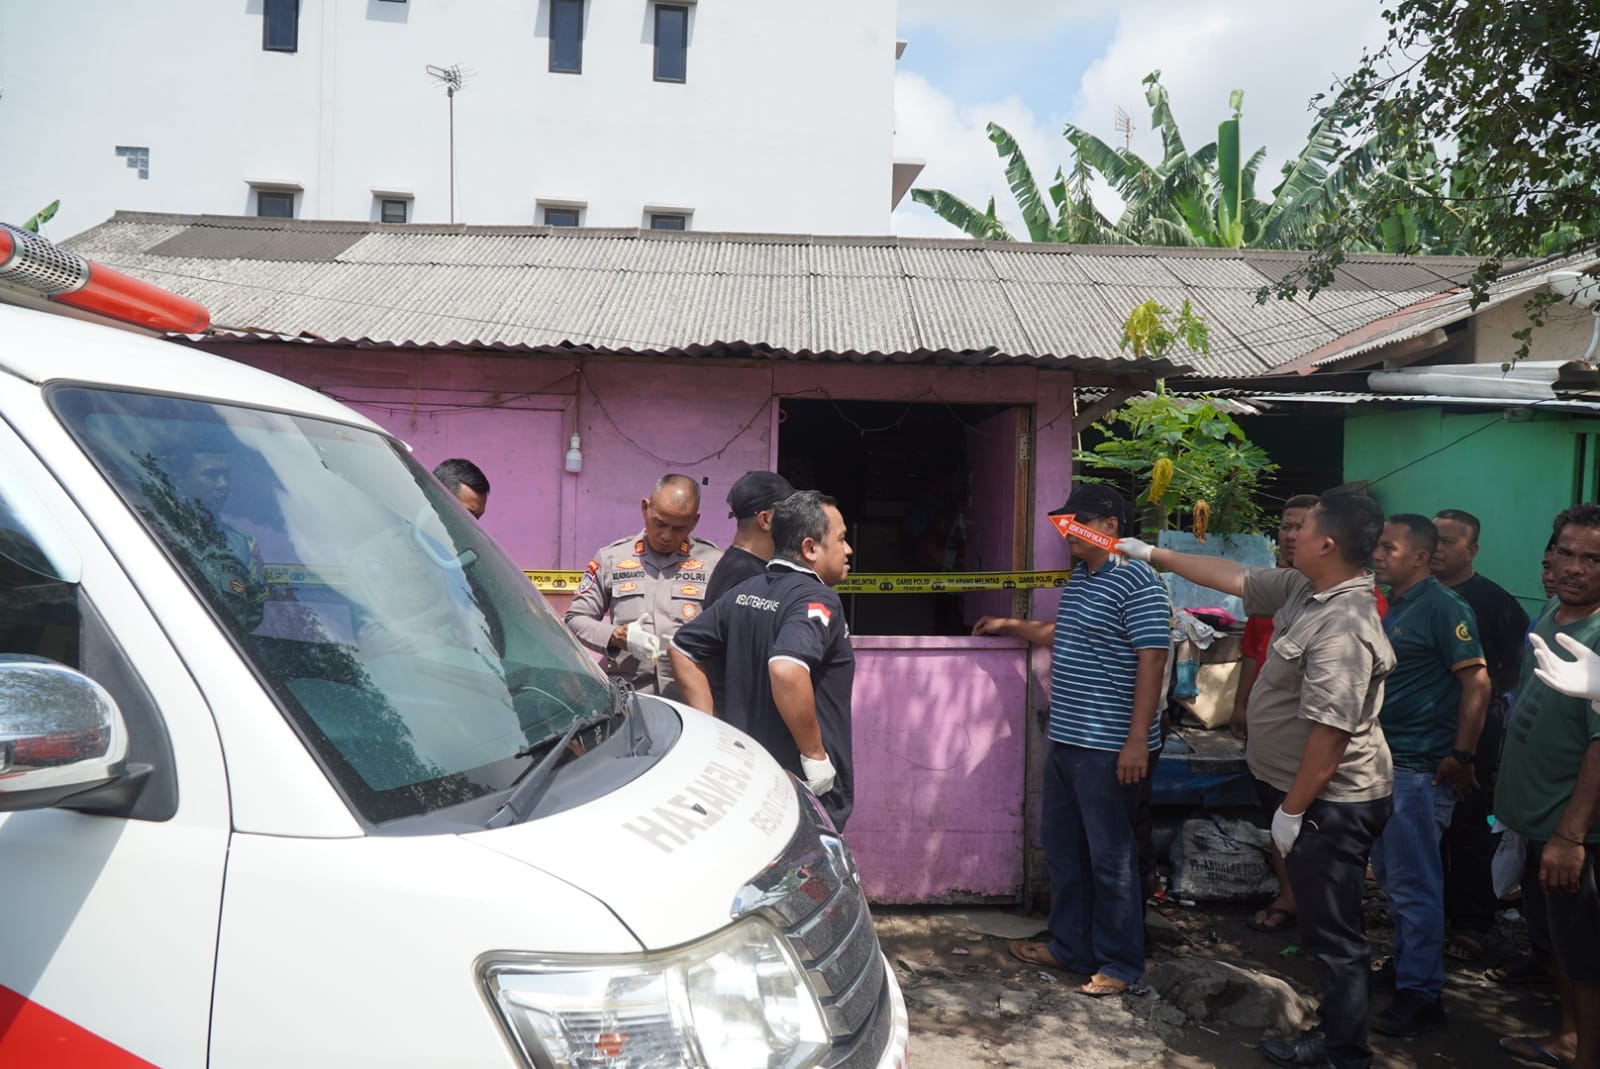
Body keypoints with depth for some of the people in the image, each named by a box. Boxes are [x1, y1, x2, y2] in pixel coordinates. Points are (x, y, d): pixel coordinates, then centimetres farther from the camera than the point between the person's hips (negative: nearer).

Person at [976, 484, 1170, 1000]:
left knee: (1110, 856, 2)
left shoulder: (1136, 584, -16)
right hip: (1065, 739, 10)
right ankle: (1070, 946, 31)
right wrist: (1011, 625, 33)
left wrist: (1137, 739, -24)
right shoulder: (1080, 579, 13)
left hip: (1108, 746, -10)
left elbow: (1152, 659, -20)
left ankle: (1120, 962, 17)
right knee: (1063, 848, 17)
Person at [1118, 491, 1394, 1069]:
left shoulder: (1343, 627, -26)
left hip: (1331, 802, -10)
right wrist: (1154, 554, 21)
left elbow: (1330, 732, -26)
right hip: (1306, 791, 10)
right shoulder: (1302, 590, 4)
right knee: (1323, 926, 20)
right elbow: (1233, 577, 17)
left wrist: (1292, 810, -20)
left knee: (1333, 934, 3)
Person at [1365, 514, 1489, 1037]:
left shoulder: (1442, 606, -14)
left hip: (1420, 770, -9)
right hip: (1385, 761, 9)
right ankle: (1405, 964, 34)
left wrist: (1462, 755, -18)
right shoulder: (1391, 605, 13)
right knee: (1391, 875, 19)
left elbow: (1477, 681, -18)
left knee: (1413, 883, -2)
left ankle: (1421, 995, 8)